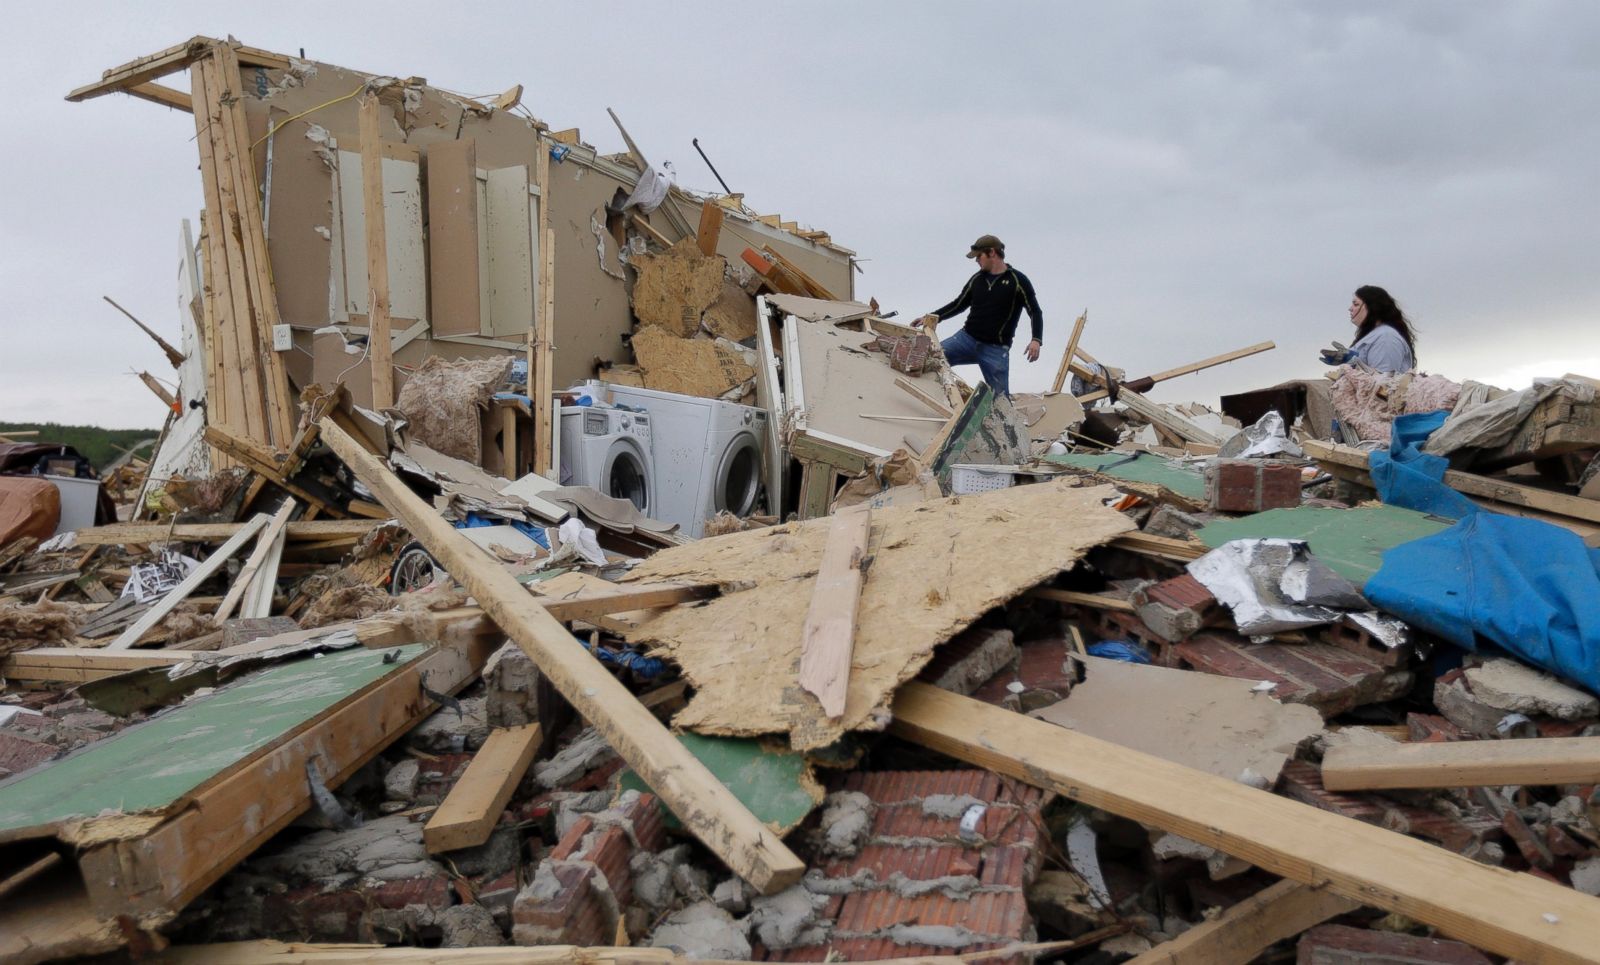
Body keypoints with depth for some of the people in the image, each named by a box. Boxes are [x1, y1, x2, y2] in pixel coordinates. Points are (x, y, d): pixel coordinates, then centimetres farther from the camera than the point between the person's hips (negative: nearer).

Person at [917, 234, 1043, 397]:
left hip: (996, 349, -4)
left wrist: (1036, 340, -20)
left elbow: (1035, 312, -4)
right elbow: (959, 304, 19)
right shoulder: (977, 279, 9)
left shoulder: (1017, 281, -4)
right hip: (967, 338, 4)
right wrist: (935, 317, 4)